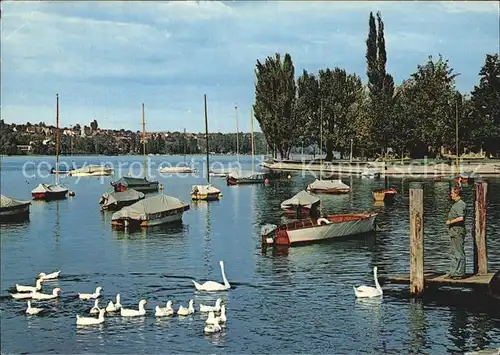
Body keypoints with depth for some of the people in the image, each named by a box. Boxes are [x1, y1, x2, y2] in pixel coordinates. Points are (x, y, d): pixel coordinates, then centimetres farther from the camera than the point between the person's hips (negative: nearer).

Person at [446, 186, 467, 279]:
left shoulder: (460, 204, -14)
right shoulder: (456, 204, 17)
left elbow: (461, 218, -26)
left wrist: (450, 221, -16)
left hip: (458, 230, -11)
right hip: (453, 230, 11)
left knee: (459, 252, -6)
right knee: (453, 253, 13)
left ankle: (460, 273, -2)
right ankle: (453, 272, 19)